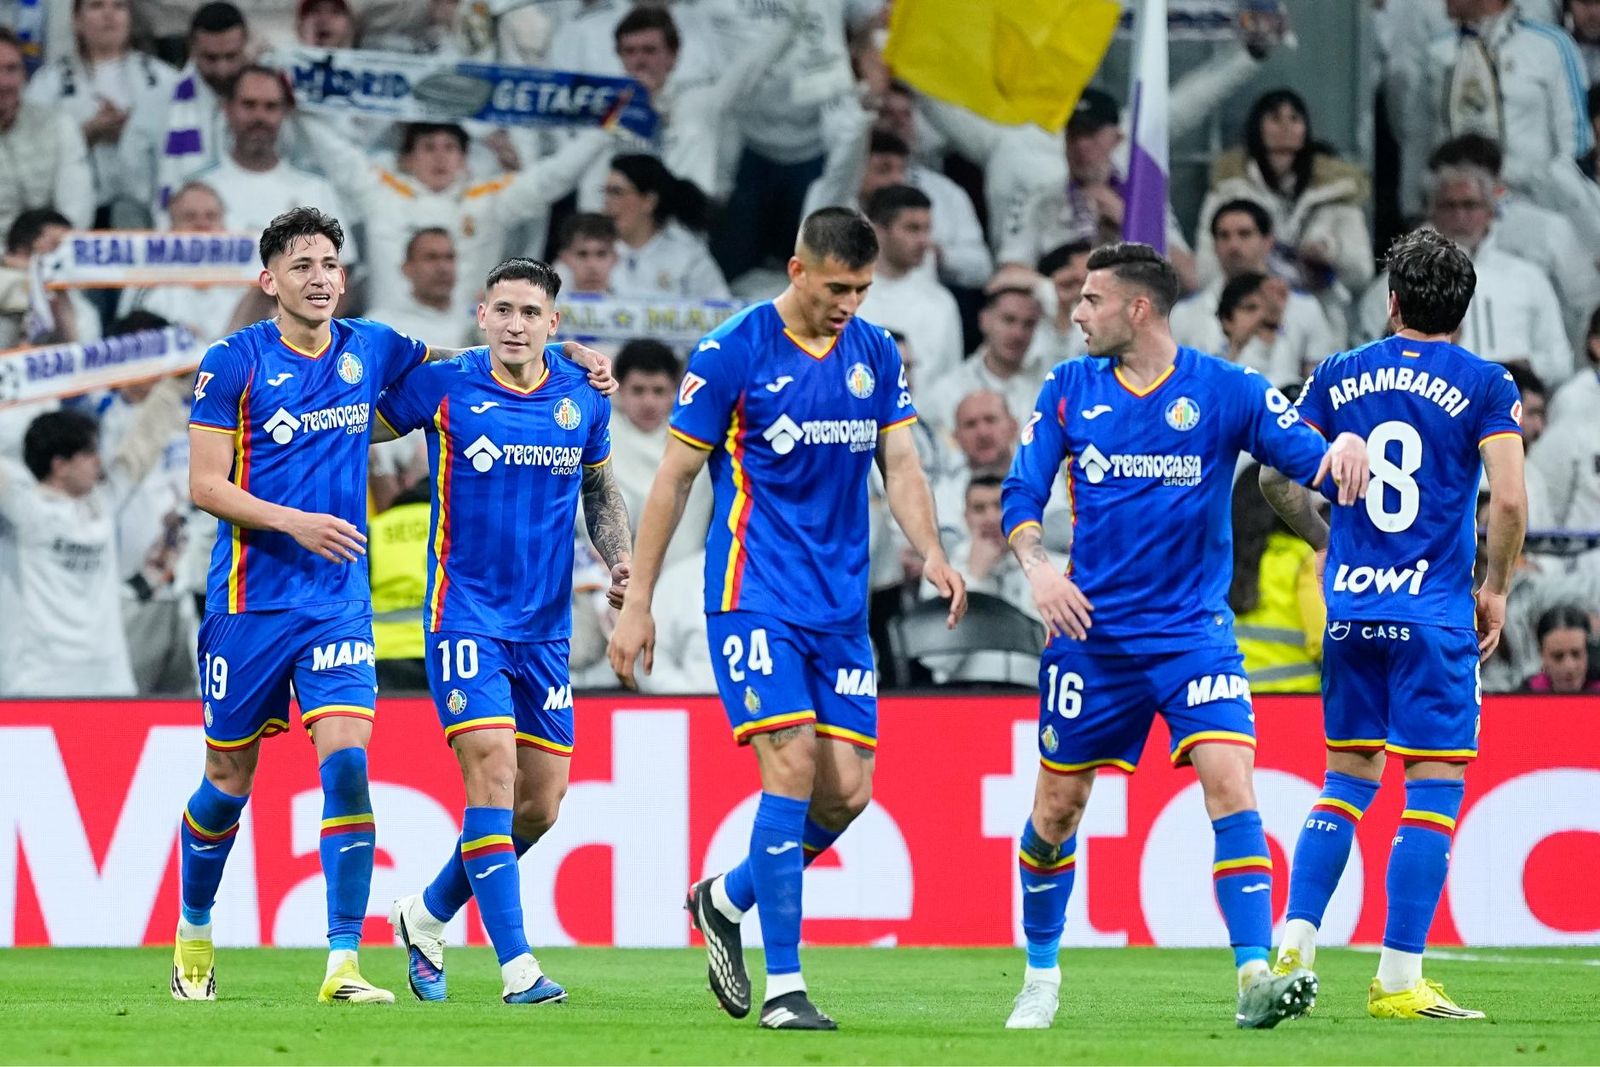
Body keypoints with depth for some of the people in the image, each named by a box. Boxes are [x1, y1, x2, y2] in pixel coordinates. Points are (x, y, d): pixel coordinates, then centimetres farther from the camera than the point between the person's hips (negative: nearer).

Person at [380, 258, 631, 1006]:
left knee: (540, 803, 6)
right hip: (466, 615, -5)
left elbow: (601, 493, 17)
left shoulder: (583, 398, 3)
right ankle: (517, 966, -17)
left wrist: (619, 560, 1)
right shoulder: (443, 387, -7)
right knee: (493, 772, -18)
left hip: (545, 626, 5)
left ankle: (427, 915, 28)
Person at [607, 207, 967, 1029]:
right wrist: (638, 602, -3)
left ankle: (724, 901, 26)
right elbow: (674, 477, -3)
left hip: (841, 606, 6)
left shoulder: (875, 354, 8)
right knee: (793, 766, -16)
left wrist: (931, 554, -10)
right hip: (754, 597, -6)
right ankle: (782, 987, -11)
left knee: (847, 790, 0)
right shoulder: (731, 352, -8)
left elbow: (899, 466, 10)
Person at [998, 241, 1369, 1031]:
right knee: (1058, 806, 8)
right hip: (1091, 633, 2)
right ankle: (1041, 976, 28)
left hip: (1194, 631, -2)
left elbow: (1314, 460, -7)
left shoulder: (1225, 390, -3)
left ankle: (1255, 978, -24)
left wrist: (1346, 446, -31)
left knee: (1230, 781, -19)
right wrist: (1037, 566, -18)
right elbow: (1021, 495, 2)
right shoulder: (1068, 390, 3)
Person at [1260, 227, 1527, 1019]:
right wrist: (1496, 589, 3)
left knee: (1347, 779, 17)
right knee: (1433, 793, 0)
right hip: (1434, 616, -4)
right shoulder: (1484, 385, -3)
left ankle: (1293, 947, 7)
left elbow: (1276, 478, 8)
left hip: (1350, 611, 4)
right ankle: (1398, 981, -3)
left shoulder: (1338, 376, 8)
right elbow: (1508, 500, -12)